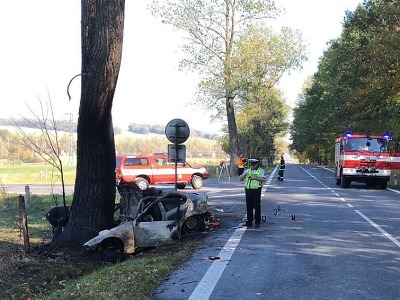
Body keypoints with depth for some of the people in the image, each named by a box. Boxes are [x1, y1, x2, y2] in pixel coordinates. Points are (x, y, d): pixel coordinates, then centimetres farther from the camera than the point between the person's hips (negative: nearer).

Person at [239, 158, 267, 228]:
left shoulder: (261, 171, 0)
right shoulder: (247, 170, 13)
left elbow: (264, 180, -14)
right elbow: (240, 178, 8)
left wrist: (255, 178, -24)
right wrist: (244, 175, -13)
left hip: (256, 191, -4)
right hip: (248, 190, 4)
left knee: (257, 207, 0)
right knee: (249, 207, 6)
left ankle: (257, 222, 8)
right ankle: (249, 222, 14)